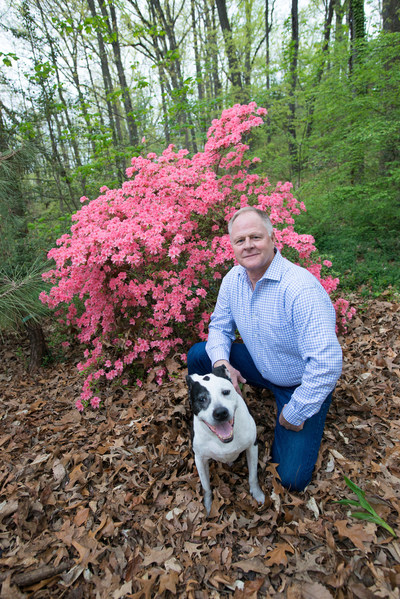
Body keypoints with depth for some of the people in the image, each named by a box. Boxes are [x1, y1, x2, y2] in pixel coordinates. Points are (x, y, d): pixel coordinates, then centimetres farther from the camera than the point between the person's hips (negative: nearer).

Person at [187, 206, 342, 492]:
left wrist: (295, 415, -23)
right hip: (259, 366, 6)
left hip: (301, 385, -5)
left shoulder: (301, 289, -35)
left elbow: (327, 364, -36)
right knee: (198, 354, -7)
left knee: (291, 479, -9)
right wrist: (221, 361, -19)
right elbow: (220, 326, 3)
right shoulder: (233, 279, -10)